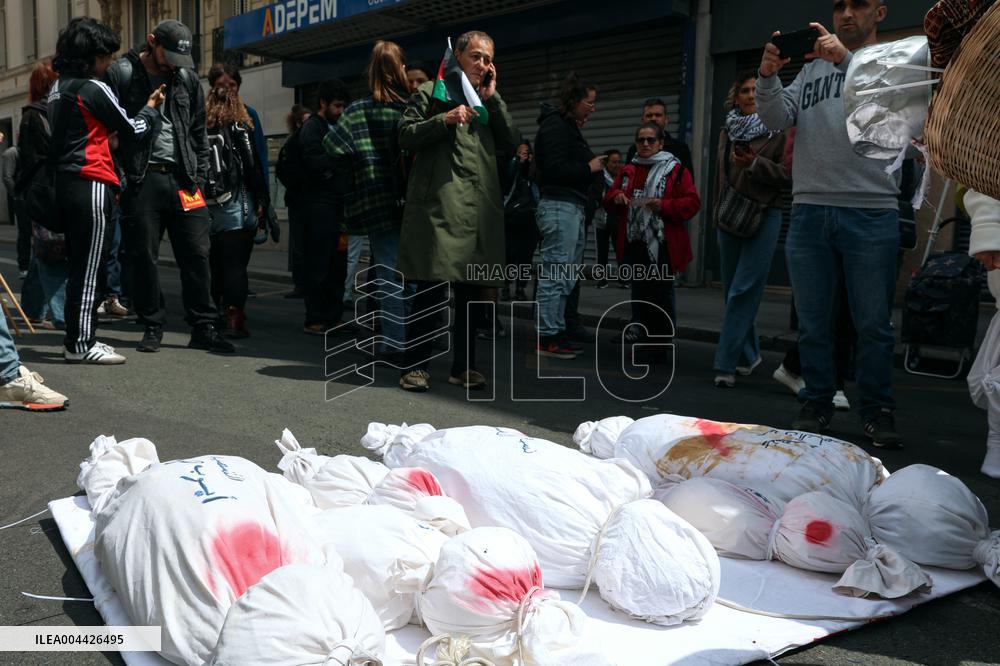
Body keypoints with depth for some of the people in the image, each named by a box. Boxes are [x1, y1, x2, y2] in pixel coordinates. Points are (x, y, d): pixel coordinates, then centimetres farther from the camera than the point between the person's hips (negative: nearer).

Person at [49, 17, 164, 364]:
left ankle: (79, 337, 17)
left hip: (66, 182, 9)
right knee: (88, 266, -6)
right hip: (91, 184, -9)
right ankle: (81, 344, -4)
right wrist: (151, 107, 14)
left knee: (80, 265, 12)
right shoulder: (93, 88, -10)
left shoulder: (58, 88, 18)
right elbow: (134, 131, -3)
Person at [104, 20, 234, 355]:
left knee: (196, 255, 0)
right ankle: (152, 326, 15)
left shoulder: (187, 79, 12)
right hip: (140, 179, -3)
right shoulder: (121, 74, 1)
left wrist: (199, 177, 8)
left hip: (182, 179, 3)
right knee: (143, 257, 3)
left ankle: (204, 328, 7)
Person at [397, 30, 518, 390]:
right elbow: (406, 136, 1)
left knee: (470, 291, 7)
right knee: (429, 287, -4)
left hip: (479, 208, 5)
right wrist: (445, 120, -12)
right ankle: (417, 364, 5)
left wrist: (492, 99, 5)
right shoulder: (431, 92, 9)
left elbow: (510, 144, 10)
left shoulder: (489, 102, 23)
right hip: (437, 204, -5)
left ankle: (463, 367, 15)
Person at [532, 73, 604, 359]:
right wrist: (589, 168, -10)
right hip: (559, 206, -10)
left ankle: (556, 332, 17)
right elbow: (555, 169, -19)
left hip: (573, 207, 10)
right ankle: (547, 338, -6)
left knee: (564, 278, 12)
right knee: (555, 275, -9)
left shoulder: (569, 127, 21)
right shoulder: (556, 126, -9)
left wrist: (593, 165, 7)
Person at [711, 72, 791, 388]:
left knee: (743, 290, -10)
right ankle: (749, 354, 22)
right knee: (732, 289, 8)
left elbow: (789, 173, -7)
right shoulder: (727, 131, 14)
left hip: (763, 216, -6)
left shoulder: (777, 131, -2)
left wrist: (755, 163, -19)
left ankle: (726, 363, -10)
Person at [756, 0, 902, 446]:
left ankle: (877, 411, 14)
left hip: (871, 213, -3)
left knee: (873, 323, 2)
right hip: (809, 212, 3)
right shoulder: (812, 69, 18)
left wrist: (848, 60, -25)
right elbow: (777, 119, 6)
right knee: (813, 321, 7)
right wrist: (767, 77, -13)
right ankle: (817, 404, 19)